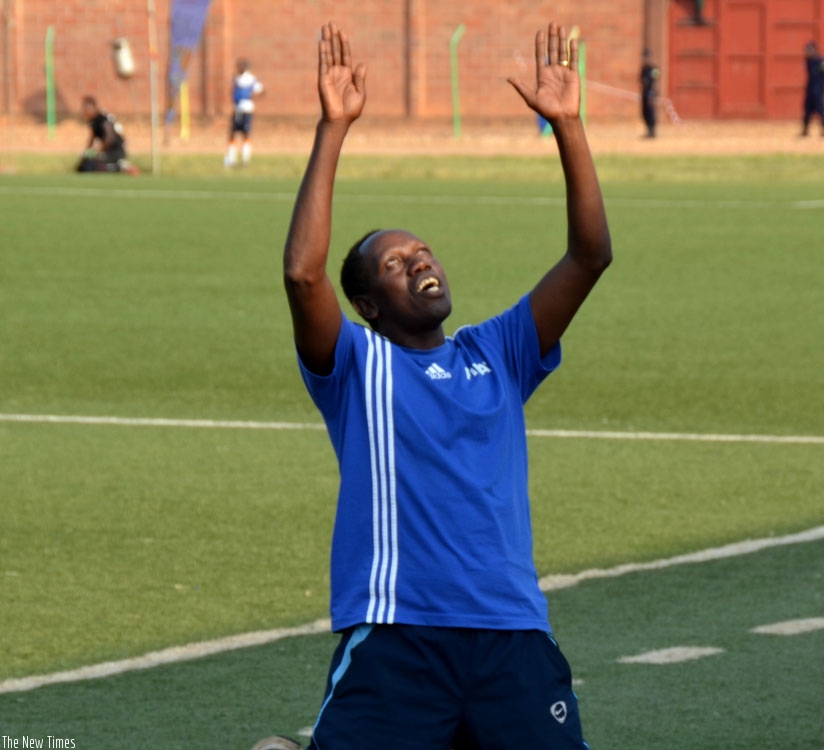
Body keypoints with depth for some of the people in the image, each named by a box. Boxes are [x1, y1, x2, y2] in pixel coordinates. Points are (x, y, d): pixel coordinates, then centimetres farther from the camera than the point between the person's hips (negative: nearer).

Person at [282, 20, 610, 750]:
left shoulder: (497, 355, 16)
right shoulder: (356, 363, 6)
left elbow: (589, 256, 8)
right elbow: (303, 272, -12)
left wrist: (568, 125, 0)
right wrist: (334, 129, -13)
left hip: (512, 635, 3)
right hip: (394, 640, -3)